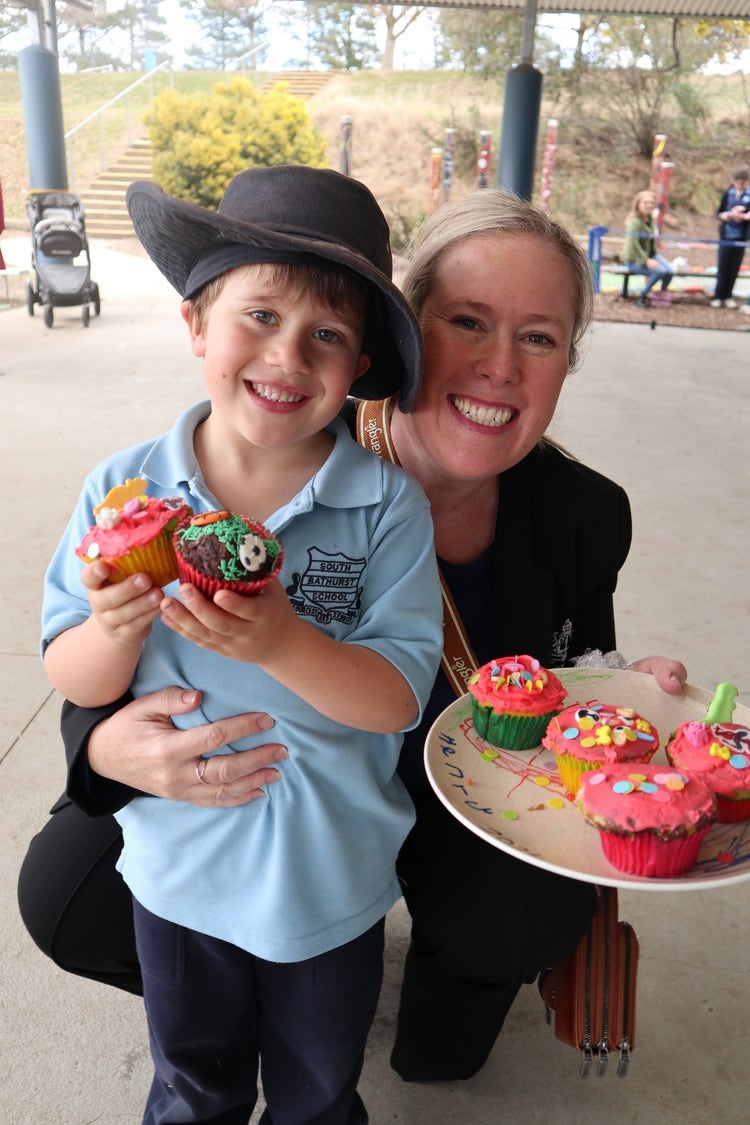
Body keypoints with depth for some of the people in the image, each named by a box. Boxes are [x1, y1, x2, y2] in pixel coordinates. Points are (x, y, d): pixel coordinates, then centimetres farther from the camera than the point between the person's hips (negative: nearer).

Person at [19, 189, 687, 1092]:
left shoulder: (585, 517, -16)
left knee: (535, 913, -29)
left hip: (466, 799, 2)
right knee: (65, 893, -16)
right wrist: (109, 746, -43)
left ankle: (450, 989, 13)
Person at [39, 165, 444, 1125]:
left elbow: (399, 699, -21)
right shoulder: (125, 490, -14)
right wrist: (118, 627, -30)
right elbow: (75, 682, -9)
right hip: (179, 869, 2)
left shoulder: (387, 505, -19)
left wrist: (283, 643, -37)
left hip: (333, 879, -1)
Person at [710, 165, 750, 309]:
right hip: (726, 235, 0)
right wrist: (725, 216, -15)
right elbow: (719, 213, 6)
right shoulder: (727, 194, 3)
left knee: (734, 267, 5)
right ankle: (718, 296, 6)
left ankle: (728, 296, 14)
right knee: (722, 266, -1)